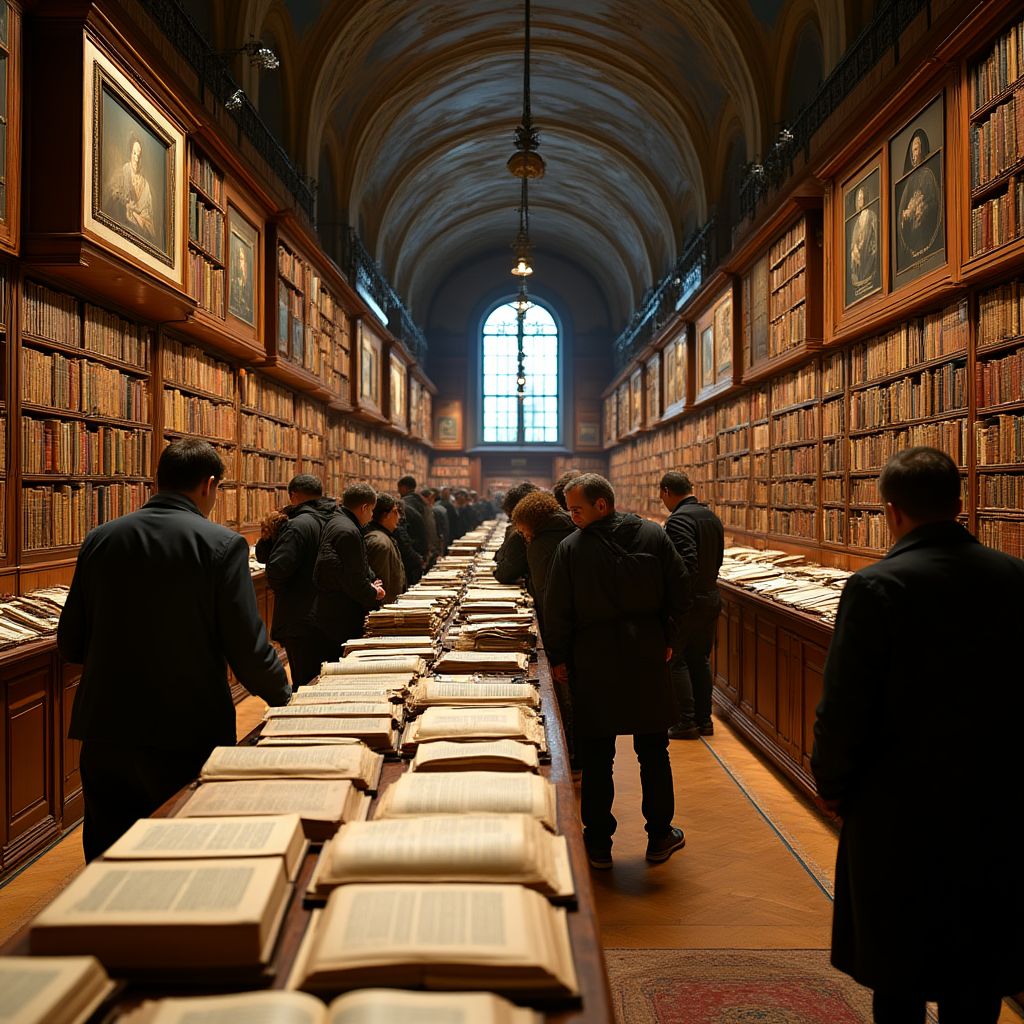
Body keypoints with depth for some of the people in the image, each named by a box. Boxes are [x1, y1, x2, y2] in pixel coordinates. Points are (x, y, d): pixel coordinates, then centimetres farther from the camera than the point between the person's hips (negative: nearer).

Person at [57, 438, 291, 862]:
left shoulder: (100, 540, 1)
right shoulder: (222, 545, -12)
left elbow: (70, 644, 7)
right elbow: (247, 648, -13)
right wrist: (281, 694, 6)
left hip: (104, 735, 4)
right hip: (188, 736, -4)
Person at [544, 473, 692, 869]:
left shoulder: (571, 547, -10)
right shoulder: (654, 535, -2)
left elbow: (556, 610, -7)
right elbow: (680, 592, 0)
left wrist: (558, 658, 6)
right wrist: (667, 640, 11)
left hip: (593, 663, -2)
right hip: (648, 658, 2)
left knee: (596, 756, 9)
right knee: (653, 751, 15)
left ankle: (598, 844, 18)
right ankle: (660, 837, 26)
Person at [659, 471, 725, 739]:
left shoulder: (678, 521, -18)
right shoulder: (713, 518, 10)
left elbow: (686, 564, -26)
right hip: (711, 598, 8)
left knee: (676, 661, 3)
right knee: (701, 660, 16)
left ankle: (686, 722, 5)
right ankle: (704, 719, 22)